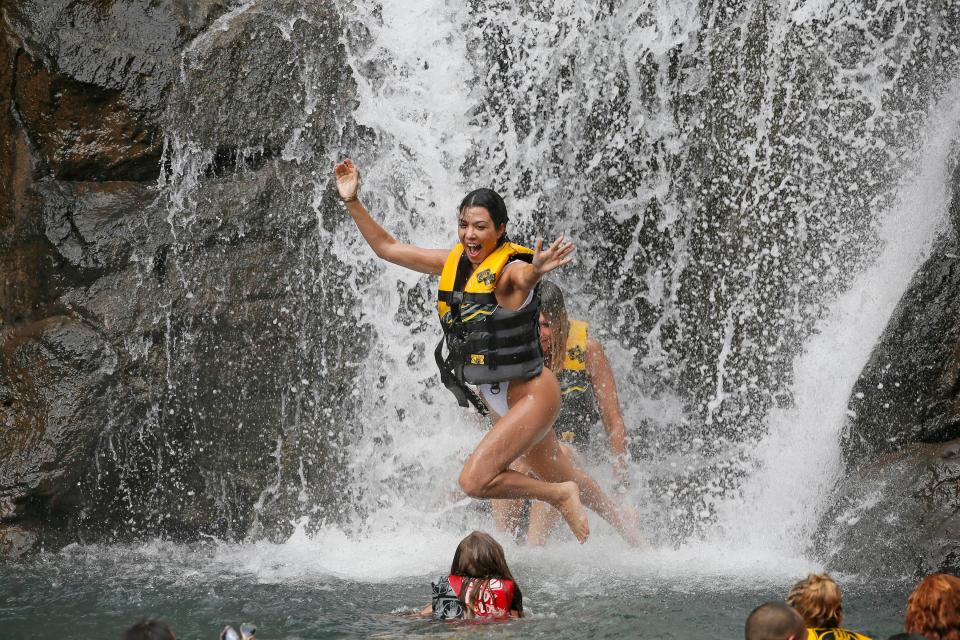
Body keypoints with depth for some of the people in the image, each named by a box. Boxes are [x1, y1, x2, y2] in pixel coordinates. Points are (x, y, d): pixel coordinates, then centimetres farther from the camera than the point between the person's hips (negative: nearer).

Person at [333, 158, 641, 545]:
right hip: (500, 399, 8)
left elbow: (524, 277, -48)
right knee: (555, 474, 27)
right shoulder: (454, 262, -2)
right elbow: (387, 248, 4)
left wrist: (536, 271, -71)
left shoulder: (510, 269, -23)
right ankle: (620, 524, 51)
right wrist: (352, 202, -5)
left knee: (474, 480, -19)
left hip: (532, 394, -8)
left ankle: (561, 497, 2)